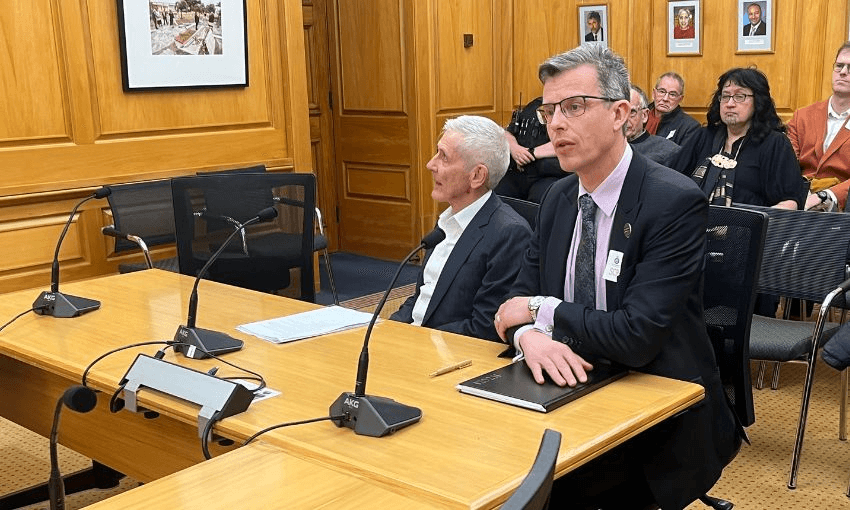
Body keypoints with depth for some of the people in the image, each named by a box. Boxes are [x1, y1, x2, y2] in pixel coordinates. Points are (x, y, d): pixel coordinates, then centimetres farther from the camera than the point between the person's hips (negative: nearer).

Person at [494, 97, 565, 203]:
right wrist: (514, 148, -1)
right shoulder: (534, 105, 22)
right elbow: (507, 133, 22)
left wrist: (532, 153, -12)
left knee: (540, 198, -37)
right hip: (516, 173, 5)